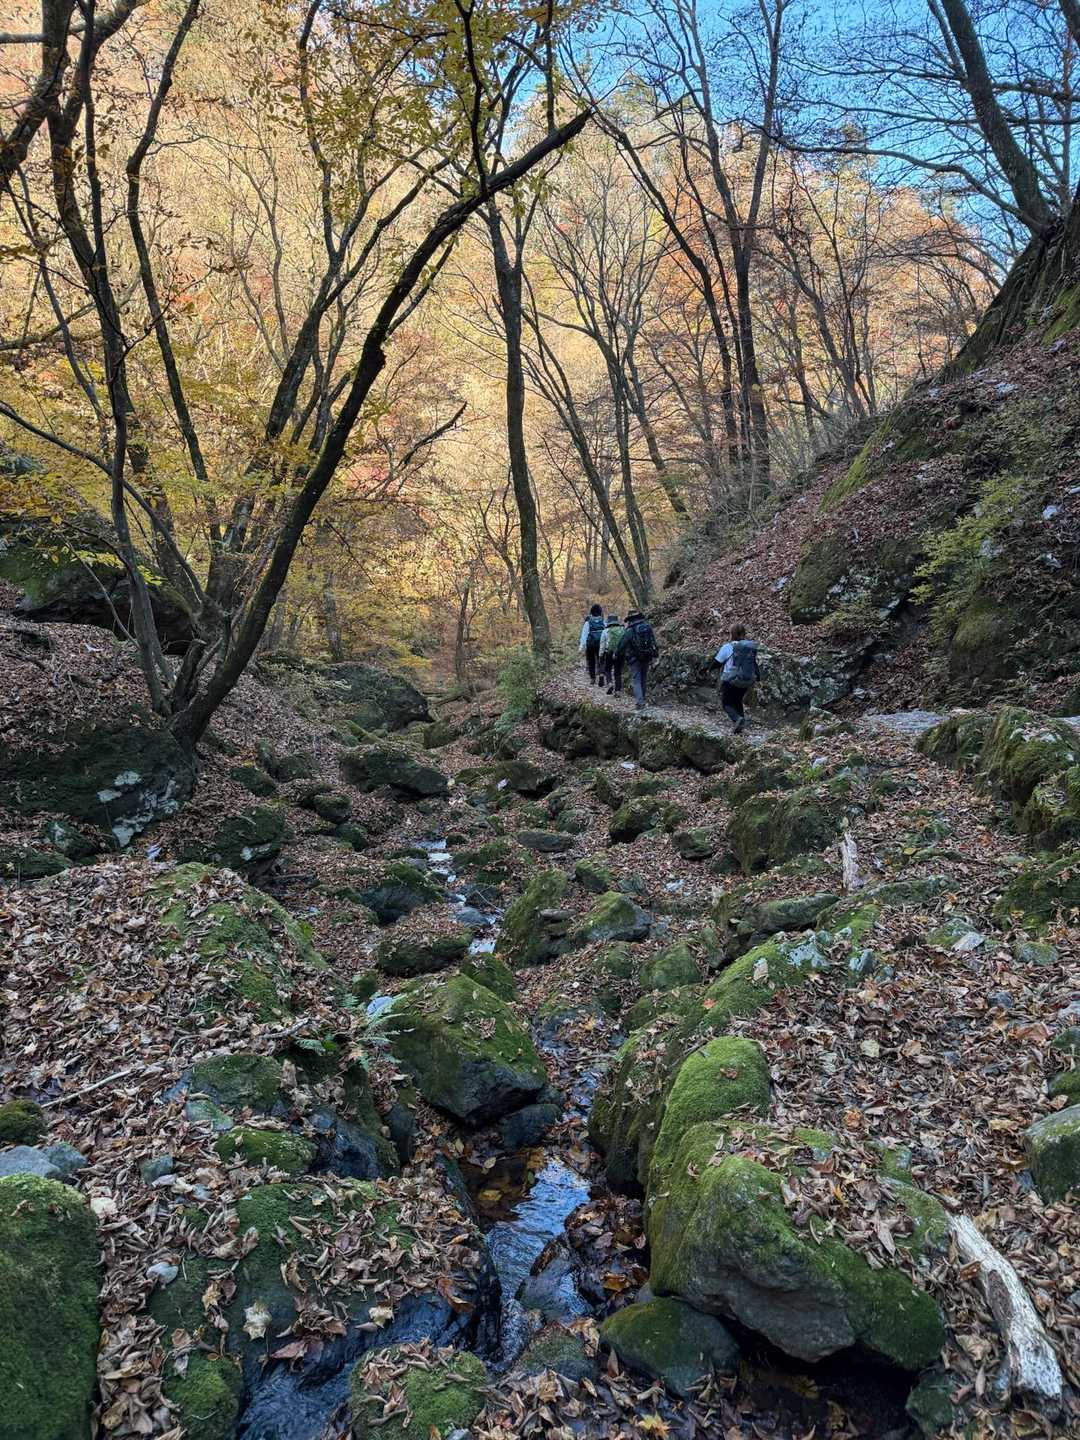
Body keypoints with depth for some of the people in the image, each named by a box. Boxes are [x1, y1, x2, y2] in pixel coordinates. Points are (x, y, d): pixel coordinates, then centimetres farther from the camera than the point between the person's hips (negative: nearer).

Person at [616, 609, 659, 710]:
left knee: (636, 680, -2)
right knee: (644, 679, 18)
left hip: (635, 659, -5)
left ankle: (639, 702, -15)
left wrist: (616, 654, 11)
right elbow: (653, 641, 12)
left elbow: (622, 644, -6)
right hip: (647, 658, 5)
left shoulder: (630, 630, -12)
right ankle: (643, 699, 28)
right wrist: (655, 654, 21)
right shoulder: (648, 627, 4)